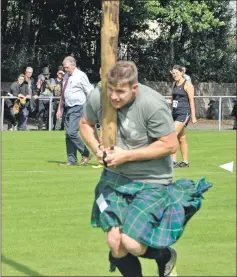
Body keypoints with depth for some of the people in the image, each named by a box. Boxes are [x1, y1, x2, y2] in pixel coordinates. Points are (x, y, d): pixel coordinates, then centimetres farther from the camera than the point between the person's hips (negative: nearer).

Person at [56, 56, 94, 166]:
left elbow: (90, 93, -8)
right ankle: (72, 161, 10)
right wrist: (59, 109, 20)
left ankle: (86, 154, -3)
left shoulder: (80, 76, -7)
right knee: (68, 135, 5)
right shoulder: (67, 77, 15)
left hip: (77, 108, -8)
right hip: (67, 108, 8)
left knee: (71, 133, -18)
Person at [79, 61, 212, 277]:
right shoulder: (97, 97, -9)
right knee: (115, 244, -4)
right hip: (115, 178, 5)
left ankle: (165, 257, 17)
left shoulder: (153, 104, -25)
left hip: (151, 181, -5)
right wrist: (96, 149, -9)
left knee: (131, 244, -17)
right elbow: (86, 123, 11)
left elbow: (170, 145, -20)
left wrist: (126, 155, -21)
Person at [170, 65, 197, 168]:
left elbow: (191, 101, -9)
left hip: (184, 113, -8)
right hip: (175, 112, 8)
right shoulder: (174, 84, 14)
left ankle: (173, 161, -18)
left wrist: (193, 116, -12)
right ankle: (185, 162, 16)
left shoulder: (187, 85, -7)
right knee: (181, 138, 10)